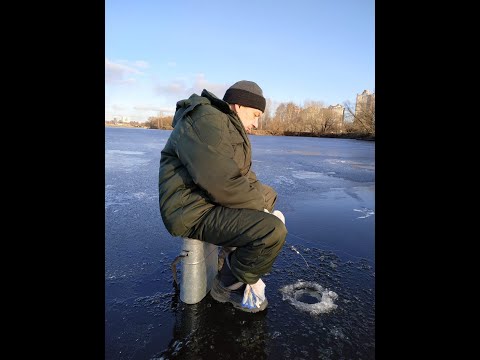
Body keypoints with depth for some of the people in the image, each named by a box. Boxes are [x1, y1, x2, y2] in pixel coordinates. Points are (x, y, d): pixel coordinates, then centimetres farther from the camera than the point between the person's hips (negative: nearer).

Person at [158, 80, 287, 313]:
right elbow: (222, 184, -27)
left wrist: (264, 198, 1)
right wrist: (260, 204, -13)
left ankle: (239, 264, 17)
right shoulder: (206, 122, -18)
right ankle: (229, 286, 1)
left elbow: (244, 174, 18)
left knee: (268, 195, 22)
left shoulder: (231, 128, 18)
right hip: (195, 212, -11)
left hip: (215, 202, 11)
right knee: (273, 231, -25)